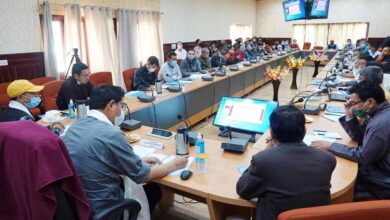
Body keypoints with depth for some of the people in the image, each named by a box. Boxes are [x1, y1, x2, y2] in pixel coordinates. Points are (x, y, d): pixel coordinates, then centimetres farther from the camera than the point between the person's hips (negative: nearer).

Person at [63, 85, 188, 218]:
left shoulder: (75, 126, 0)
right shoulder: (111, 134, -26)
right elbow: (141, 175, -14)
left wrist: (138, 161, 10)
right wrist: (174, 165, 0)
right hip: (101, 210, -7)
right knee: (154, 190, 15)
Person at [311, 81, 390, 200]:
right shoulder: (380, 113, 0)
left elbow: (362, 157, -23)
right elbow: (359, 138, 9)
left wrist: (330, 146, -15)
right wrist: (350, 116, -5)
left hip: (380, 183, -8)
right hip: (375, 166, 8)